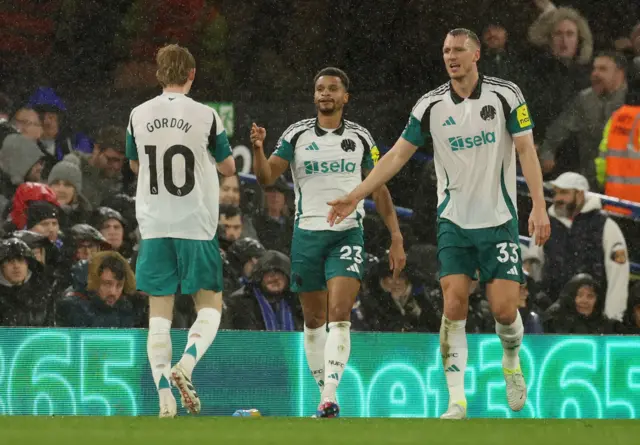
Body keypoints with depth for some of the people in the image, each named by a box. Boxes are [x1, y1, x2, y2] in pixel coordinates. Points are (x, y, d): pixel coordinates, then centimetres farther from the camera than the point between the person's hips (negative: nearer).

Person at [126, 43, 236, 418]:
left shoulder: (140, 116, 2)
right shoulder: (206, 116, -6)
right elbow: (229, 168, 5)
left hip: (154, 227, 2)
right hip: (196, 226, -2)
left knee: (160, 313, 5)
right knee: (210, 306, 9)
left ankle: (165, 398, -4)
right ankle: (186, 364, -17)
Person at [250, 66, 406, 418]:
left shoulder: (360, 138, 6)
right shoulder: (296, 135, 3)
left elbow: (379, 190, 11)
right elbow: (267, 178, -3)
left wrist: (396, 238, 6)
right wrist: (258, 149, -24)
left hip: (347, 234, -1)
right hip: (307, 233, 1)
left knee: (340, 316, -16)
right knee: (314, 319, 8)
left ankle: (329, 399, -23)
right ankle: (323, 391, 20)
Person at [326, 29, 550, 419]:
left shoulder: (505, 94, -5)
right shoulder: (431, 105, 0)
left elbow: (526, 150, -7)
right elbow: (398, 155, 5)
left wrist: (539, 206, -17)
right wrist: (356, 196, 0)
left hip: (498, 221, -1)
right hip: (454, 222, 1)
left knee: (505, 309, -6)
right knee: (454, 304, -11)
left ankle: (512, 365, 28)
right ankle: (457, 400, -10)